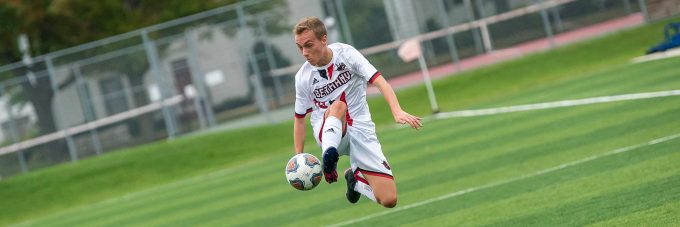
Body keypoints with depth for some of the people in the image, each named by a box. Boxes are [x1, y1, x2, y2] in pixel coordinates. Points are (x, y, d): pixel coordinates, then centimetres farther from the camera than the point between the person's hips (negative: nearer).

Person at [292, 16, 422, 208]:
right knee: (338, 105, -36)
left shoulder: (345, 53, -8)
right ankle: (329, 156, -58)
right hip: (328, 132, 0)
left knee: (389, 200, -12)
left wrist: (397, 112, -34)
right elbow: (300, 119, 10)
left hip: (360, 129, 0)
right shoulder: (302, 77, -2)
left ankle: (355, 177, 17)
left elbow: (378, 81, -18)